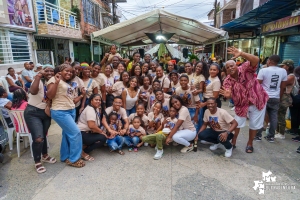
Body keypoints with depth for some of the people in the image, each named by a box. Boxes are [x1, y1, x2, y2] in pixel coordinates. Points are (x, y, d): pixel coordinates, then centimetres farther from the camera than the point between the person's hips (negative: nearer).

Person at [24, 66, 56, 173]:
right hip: (33, 113, -6)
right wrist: (38, 76, -32)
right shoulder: (39, 81, -15)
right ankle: (37, 162, 8)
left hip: (46, 113, 6)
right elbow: (33, 91, -36)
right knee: (38, 138, -13)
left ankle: (45, 155, 40)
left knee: (43, 135, 19)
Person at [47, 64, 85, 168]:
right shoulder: (54, 80, -6)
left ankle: (65, 157, 27)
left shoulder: (68, 83, 19)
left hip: (71, 110, 9)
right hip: (60, 112, -9)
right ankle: (74, 159, 3)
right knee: (75, 133, -10)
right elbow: (49, 95, -16)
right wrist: (56, 82, -21)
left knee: (67, 134, 14)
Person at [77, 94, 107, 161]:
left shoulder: (96, 109, 13)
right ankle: (83, 152, -9)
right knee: (103, 138, -22)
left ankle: (84, 146, 7)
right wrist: (102, 132, -18)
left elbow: (95, 125, 10)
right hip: (82, 134, -10)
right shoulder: (90, 109, -18)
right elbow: (91, 126, -30)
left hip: (87, 132, 10)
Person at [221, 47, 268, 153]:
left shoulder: (245, 69, -17)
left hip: (257, 101, -2)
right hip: (241, 104, 2)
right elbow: (230, 95, -20)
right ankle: (233, 142, 31)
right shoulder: (227, 81, -10)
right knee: (237, 123, 11)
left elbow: (256, 60, -35)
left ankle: (250, 143, 31)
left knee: (254, 124, 11)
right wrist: (228, 95, -46)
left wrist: (241, 53, -48)